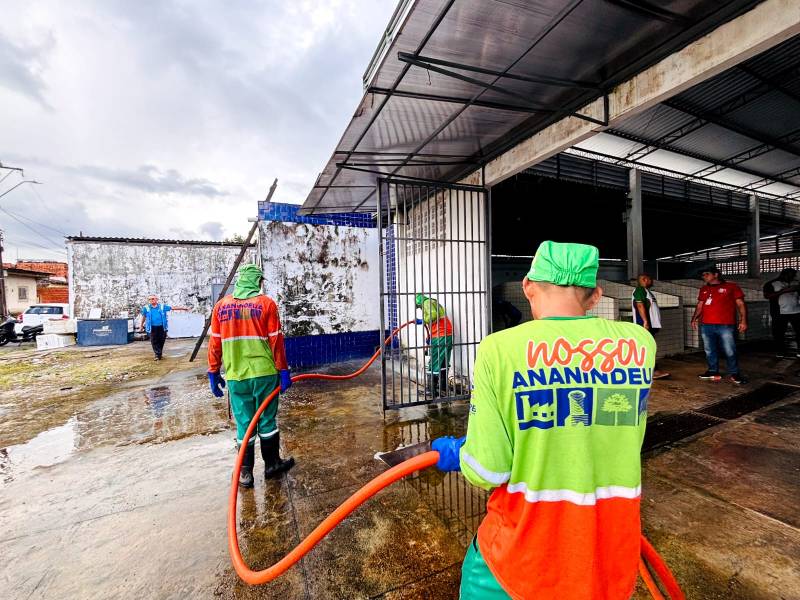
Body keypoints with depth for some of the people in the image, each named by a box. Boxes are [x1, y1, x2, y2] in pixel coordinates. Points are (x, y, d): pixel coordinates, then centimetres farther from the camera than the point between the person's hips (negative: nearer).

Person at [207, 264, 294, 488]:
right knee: (267, 420, 12)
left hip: (236, 376, 3)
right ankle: (272, 464, 27)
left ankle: (245, 473, 23)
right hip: (264, 373, -2)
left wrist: (213, 373, 14)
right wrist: (283, 370, 0)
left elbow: (215, 343, 6)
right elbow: (276, 340, -6)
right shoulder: (266, 303, -4)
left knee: (243, 423, 13)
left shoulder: (221, 305, 5)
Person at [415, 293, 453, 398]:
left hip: (440, 337, -9)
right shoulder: (434, 303, 26)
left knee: (433, 364, -2)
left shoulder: (427, 302, -3)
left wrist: (423, 321, -11)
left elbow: (433, 315, -24)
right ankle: (443, 388, 20)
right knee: (443, 364, 14)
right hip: (448, 335, 10)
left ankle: (431, 390, 5)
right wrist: (430, 337, 25)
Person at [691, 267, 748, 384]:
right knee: (710, 351, 8)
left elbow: (740, 304, 2)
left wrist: (743, 320, -7)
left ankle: (734, 374, 11)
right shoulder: (704, 289, 17)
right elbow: (699, 306, 19)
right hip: (706, 326, 4)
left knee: (729, 351, -2)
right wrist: (694, 318, 5)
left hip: (725, 326, -4)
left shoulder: (731, 287, 5)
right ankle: (713, 372, 17)